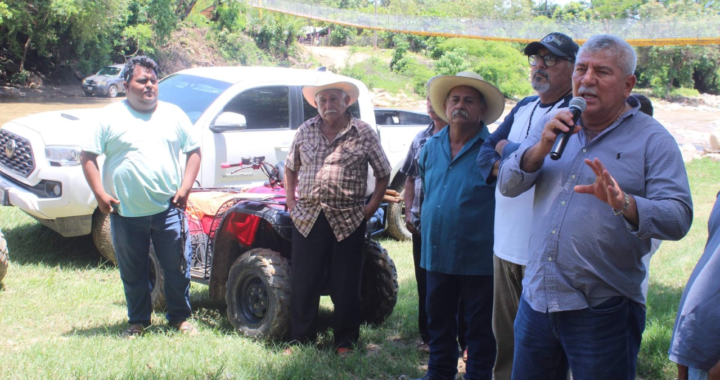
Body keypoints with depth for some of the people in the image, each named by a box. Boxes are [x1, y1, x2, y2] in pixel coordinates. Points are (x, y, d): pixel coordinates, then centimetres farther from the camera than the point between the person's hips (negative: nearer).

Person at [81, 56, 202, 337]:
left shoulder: (173, 114, 8)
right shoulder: (111, 116, 2)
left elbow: (194, 150, 11)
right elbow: (88, 156, 1)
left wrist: (185, 187, -2)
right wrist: (100, 193, -9)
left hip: (168, 210, 1)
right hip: (126, 213, -1)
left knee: (177, 268, 5)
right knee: (133, 272, 10)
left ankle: (180, 318, 22)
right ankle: (138, 321, 25)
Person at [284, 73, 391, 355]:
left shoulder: (364, 133, 0)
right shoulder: (306, 131, 8)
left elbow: (383, 173, 6)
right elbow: (291, 168, 19)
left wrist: (371, 207, -1)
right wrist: (291, 202, 10)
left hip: (348, 221, -2)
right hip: (307, 219, 2)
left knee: (346, 287, 5)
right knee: (304, 284, 7)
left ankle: (345, 342, 19)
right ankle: (301, 340, 20)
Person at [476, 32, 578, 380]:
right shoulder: (524, 107, 16)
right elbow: (486, 152, 16)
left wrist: (508, 150, -7)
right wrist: (500, 167, -7)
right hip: (505, 245, 7)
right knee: (505, 335, 16)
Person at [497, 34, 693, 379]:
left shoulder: (652, 140, -5)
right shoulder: (555, 125, 10)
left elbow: (678, 218, -15)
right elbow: (508, 185, 4)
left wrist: (625, 204, -33)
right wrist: (541, 148, -13)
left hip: (603, 312, -4)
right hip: (537, 299, 5)